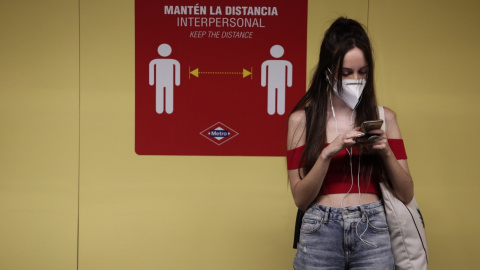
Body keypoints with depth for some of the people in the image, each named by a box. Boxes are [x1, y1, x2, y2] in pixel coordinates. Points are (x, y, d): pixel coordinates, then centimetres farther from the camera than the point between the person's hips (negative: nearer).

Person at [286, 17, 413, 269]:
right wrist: (329, 153, -15)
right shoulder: (302, 119, 0)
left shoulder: (384, 117, 5)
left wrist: (386, 152, -10)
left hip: (372, 232, 1)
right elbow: (300, 198, -3)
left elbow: (406, 194, 6)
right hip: (320, 232, -1)